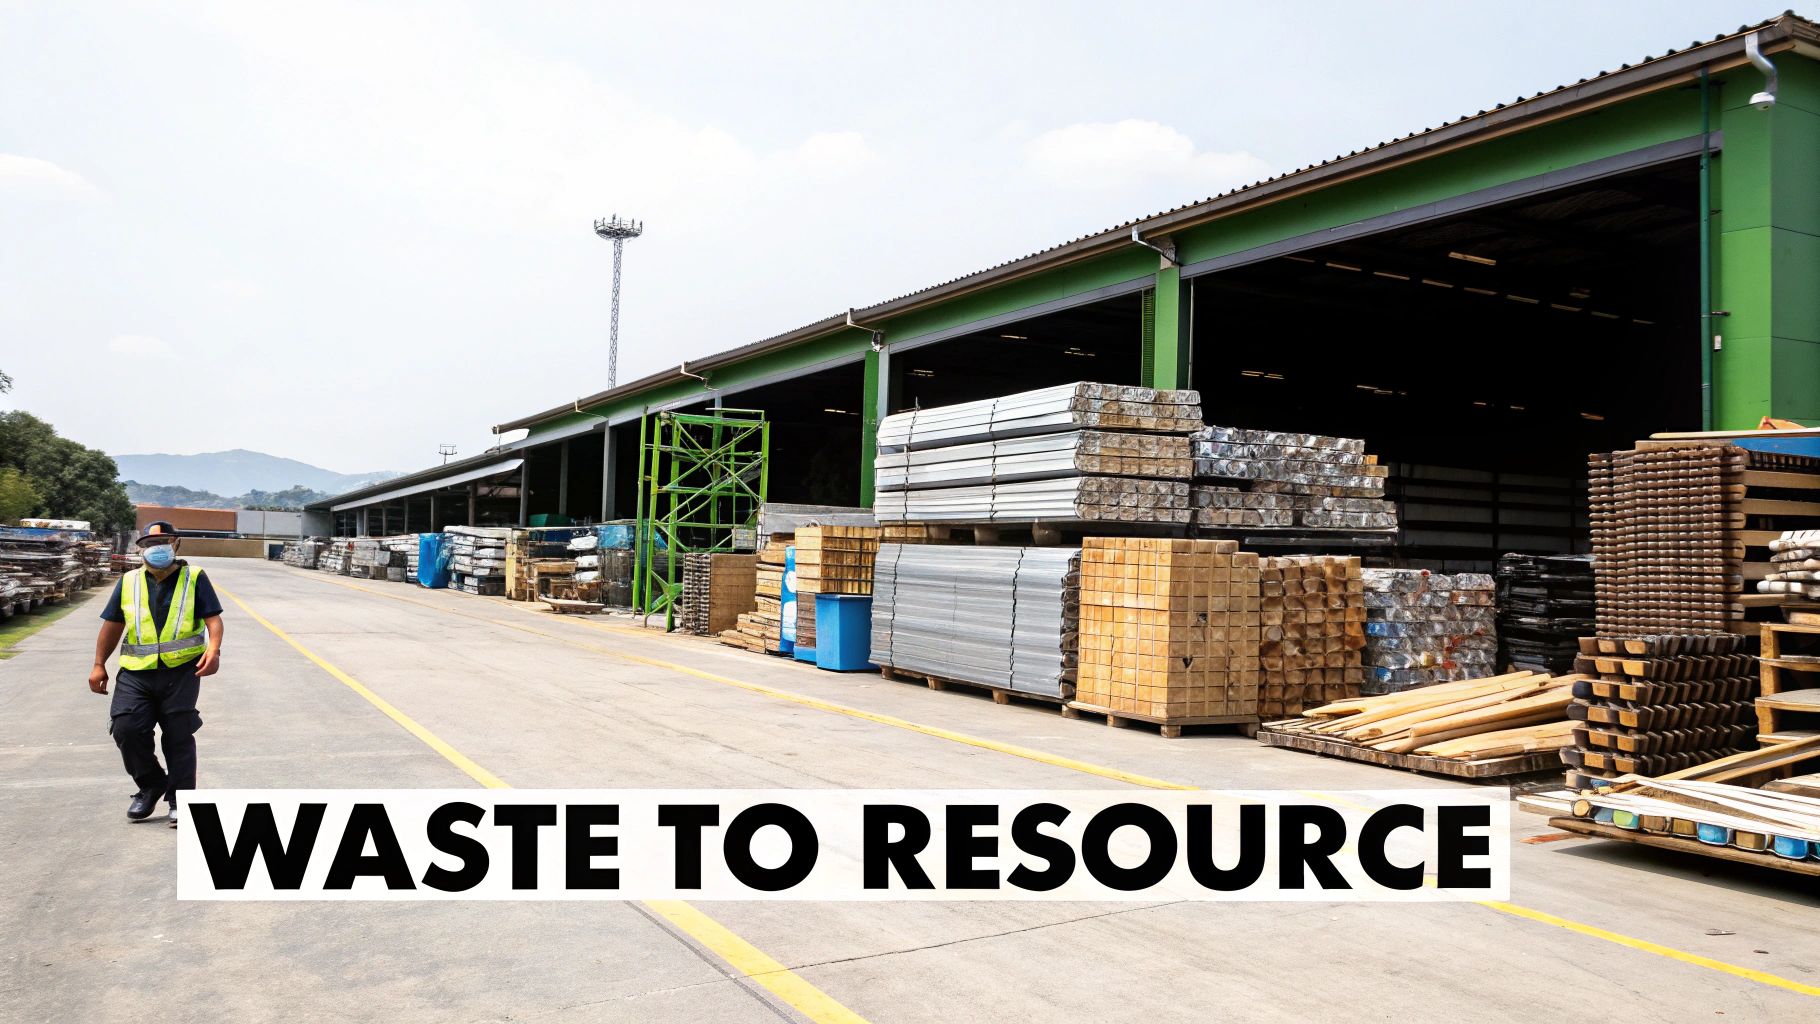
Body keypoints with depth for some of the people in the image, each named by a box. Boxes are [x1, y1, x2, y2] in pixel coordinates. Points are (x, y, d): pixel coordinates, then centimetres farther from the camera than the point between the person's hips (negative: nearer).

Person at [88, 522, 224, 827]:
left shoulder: (194, 578, 4)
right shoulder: (129, 582, 13)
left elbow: (213, 618, -3)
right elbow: (112, 624, 18)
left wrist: (214, 648, -21)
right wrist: (99, 665, 13)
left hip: (181, 672, -3)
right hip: (136, 674, 3)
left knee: (179, 737, 1)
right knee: (125, 729, -9)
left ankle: (180, 799, 13)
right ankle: (150, 786, 14)